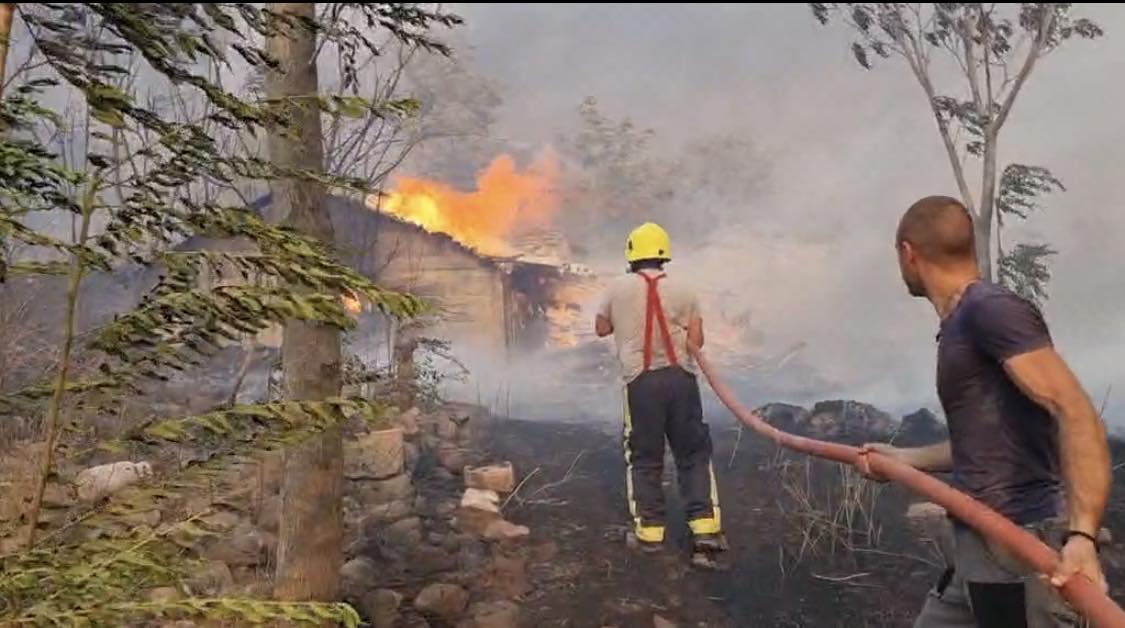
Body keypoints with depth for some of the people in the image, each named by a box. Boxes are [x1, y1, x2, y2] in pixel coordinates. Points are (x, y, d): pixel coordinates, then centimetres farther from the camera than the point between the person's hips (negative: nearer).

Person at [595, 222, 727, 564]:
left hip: (640, 380, 0)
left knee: (644, 458, 10)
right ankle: (705, 529, 3)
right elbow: (696, 340, 0)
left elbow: (602, 328, 16)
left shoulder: (618, 288, 2)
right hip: (681, 378, 1)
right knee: (694, 454, 8)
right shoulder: (683, 290, 2)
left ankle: (649, 530, 13)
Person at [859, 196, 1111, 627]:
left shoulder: (991, 308, -13)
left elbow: (1077, 415, -23)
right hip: (983, 548, 10)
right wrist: (901, 459, 29)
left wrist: (1082, 534, -32)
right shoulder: (963, 324, 16)